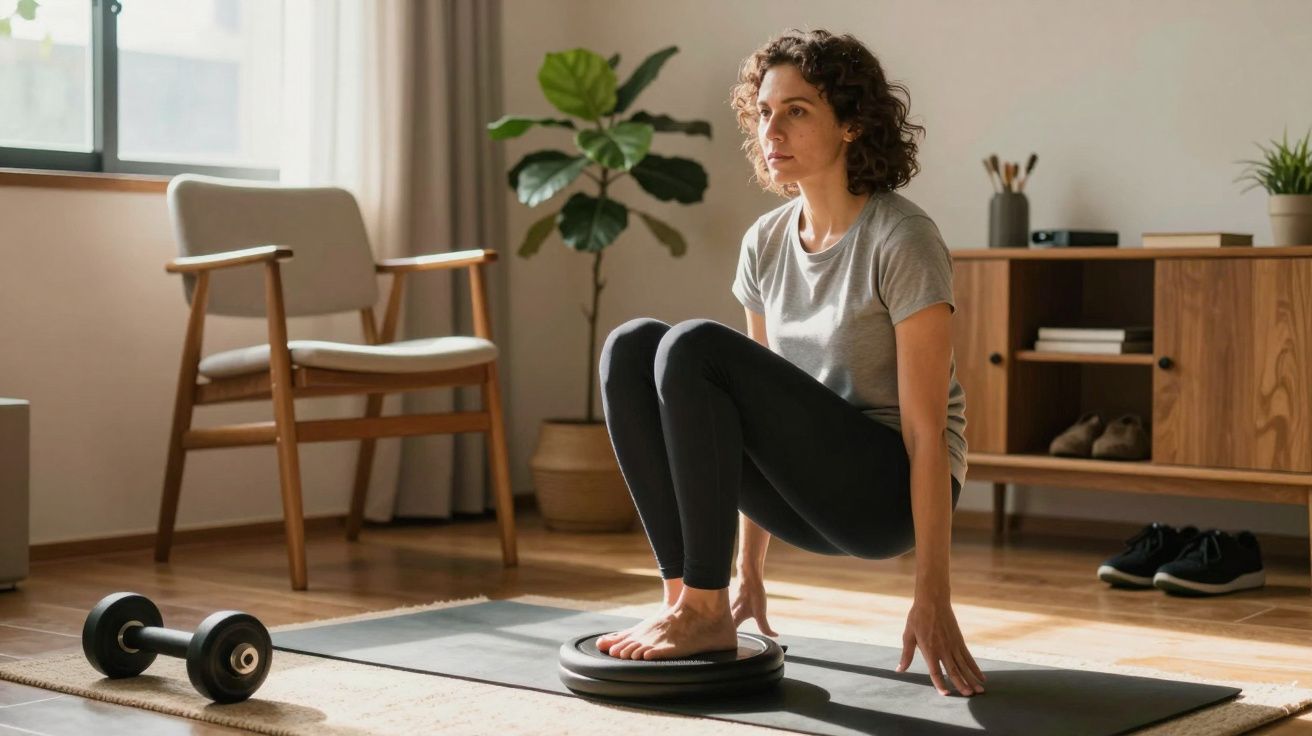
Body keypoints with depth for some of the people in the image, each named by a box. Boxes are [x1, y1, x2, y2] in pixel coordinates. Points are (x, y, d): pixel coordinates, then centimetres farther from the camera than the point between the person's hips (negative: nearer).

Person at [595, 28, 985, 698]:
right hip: (809, 497, 7)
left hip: (890, 491, -7)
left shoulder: (901, 240, -15)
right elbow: (762, 416, 12)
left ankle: (705, 613, -18)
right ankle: (683, 593, -14)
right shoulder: (765, 242, 6)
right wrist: (749, 572, 14)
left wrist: (933, 597, -19)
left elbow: (926, 430, -17)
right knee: (629, 347, -13)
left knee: (695, 347, -26)